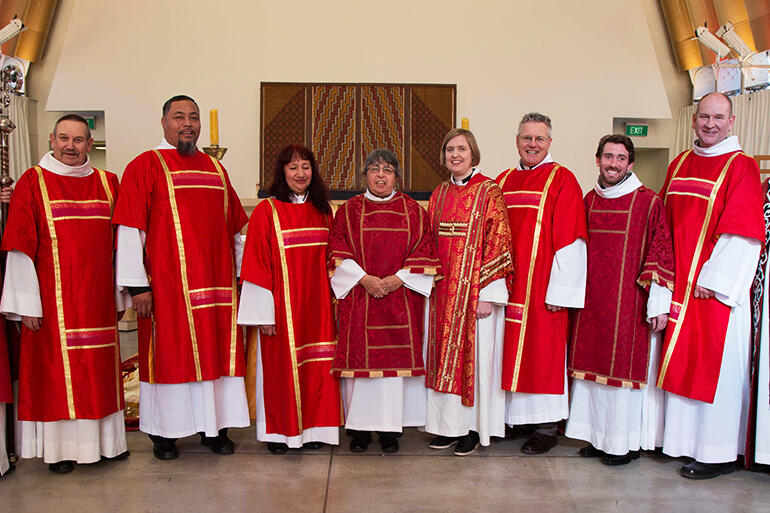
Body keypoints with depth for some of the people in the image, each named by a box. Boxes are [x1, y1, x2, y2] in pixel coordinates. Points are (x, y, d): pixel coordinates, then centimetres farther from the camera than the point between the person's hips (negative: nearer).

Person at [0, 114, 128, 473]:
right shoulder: (33, 182, -2)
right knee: (56, 367, 3)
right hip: (52, 298, -3)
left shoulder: (107, 183, 8)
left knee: (100, 367, 10)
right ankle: (61, 447, 16)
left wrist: (120, 295, 9)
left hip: (97, 298, 3)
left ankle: (104, 439, 23)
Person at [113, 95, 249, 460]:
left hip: (217, 280, 5)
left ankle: (214, 426, 20)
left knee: (217, 350, 7)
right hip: (167, 283, -4)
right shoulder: (145, 166, 0)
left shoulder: (215, 168, 16)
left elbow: (235, 226, 19)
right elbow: (130, 228, -7)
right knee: (168, 351, 3)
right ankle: (164, 433, 18)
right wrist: (137, 284, -13)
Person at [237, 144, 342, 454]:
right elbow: (257, 265, -9)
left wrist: (333, 299, 9)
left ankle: (312, 428, 22)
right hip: (281, 306, -4)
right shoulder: (266, 211, -6)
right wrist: (263, 313, -12)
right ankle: (279, 432, 19)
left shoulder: (322, 211, 9)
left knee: (316, 366, 8)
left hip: (316, 305, 4)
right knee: (280, 366, 4)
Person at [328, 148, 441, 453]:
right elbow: (338, 253, 1)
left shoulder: (413, 211, 8)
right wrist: (363, 278, -12)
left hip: (401, 297, 0)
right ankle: (360, 427, 13)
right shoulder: (349, 211, 8)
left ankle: (390, 428, 12)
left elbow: (424, 251, 2)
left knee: (395, 357, 1)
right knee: (359, 356, 1)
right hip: (358, 297, 0)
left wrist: (398, 278, -11)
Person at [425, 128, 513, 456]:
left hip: (475, 290, -5)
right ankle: (450, 426, 22)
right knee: (446, 353, 10)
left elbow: (498, 243, -11)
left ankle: (474, 428, 16)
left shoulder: (489, 191, -6)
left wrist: (488, 294, -15)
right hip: (443, 291, 6)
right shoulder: (439, 193, 12)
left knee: (474, 354, 2)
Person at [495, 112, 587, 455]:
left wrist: (559, 290, -15)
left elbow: (570, 240, -10)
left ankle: (546, 427, 14)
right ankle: (518, 418, 24)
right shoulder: (503, 182, 13)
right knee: (513, 350, 10)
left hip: (542, 286, -5)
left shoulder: (562, 180, -3)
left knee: (543, 351, 1)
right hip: (507, 285, 5)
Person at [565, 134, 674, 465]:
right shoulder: (589, 200, 10)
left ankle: (627, 442, 17)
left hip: (629, 302, -5)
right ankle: (599, 436, 25)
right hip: (591, 300, 5)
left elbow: (661, 255, -9)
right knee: (595, 363, 11)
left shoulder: (648, 202, -7)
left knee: (626, 364, 2)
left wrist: (659, 305, -13)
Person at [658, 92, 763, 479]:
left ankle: (719, 453, 13)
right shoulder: (679, 164, 12)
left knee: (716, 366, 1)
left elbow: (743, 233, -13)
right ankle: (683, 439, 26)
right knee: (682, 361, 12)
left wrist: (711, 279, -16)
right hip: (678, 283, 6)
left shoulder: (741, 167, -6)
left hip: (716, 286, -6)